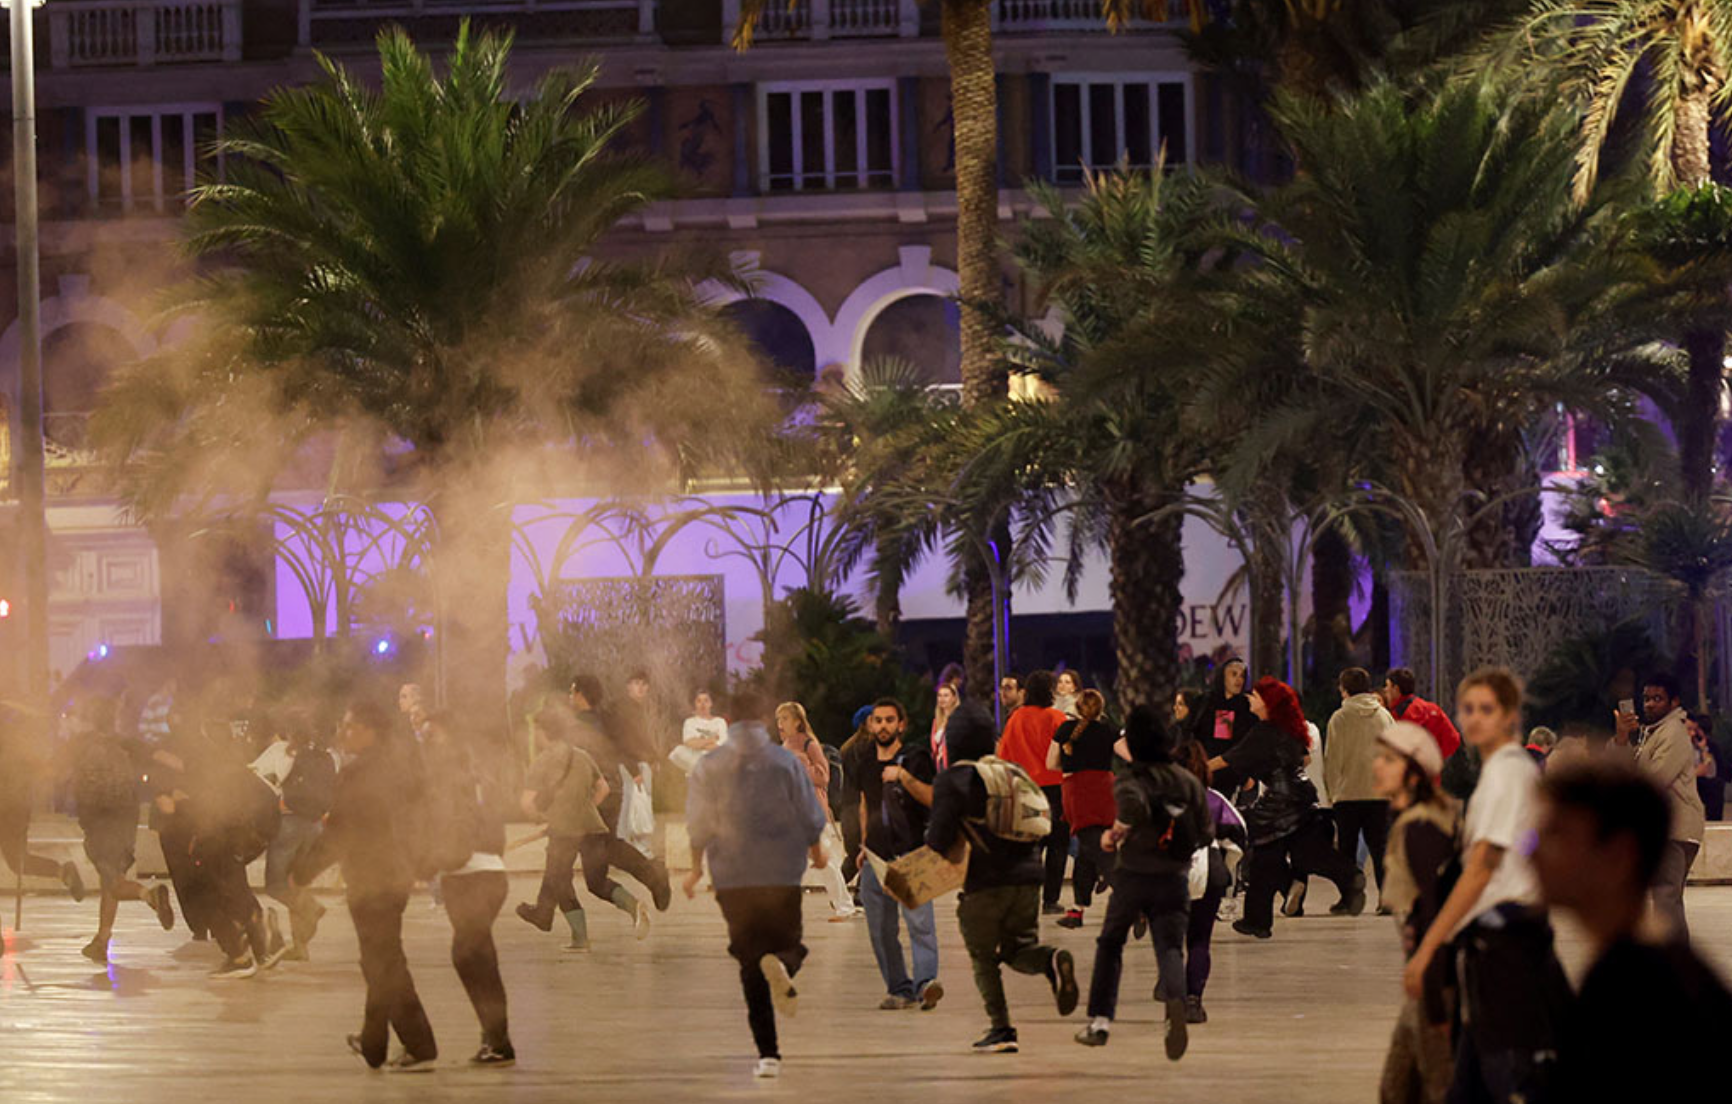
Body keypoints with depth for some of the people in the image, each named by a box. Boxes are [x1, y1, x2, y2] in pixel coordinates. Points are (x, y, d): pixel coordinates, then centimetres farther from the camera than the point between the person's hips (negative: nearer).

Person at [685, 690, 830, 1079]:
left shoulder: (710, 766, 1)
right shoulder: (786, 762, 1)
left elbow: (699, 824, 3)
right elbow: (810, 816, 4)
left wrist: (696, 868, 17)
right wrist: (816, 853, 23)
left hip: (732, 877, 1)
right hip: (782, 872, 0)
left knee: (750, 960, 6)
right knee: (788, 942, 14)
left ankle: (768, 1052, -2)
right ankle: (782, 966, -28)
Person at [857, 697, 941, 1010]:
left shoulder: (916, 757, -1)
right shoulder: (867, 762, 15)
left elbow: (932, 799, -13)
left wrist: (904, 777, -24)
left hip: (910, 853, -6)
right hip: (876, 856, 6)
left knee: (919, 921, -19)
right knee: (881, 930, 3)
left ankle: (925, 981, -28)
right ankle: (899, 988, 10)